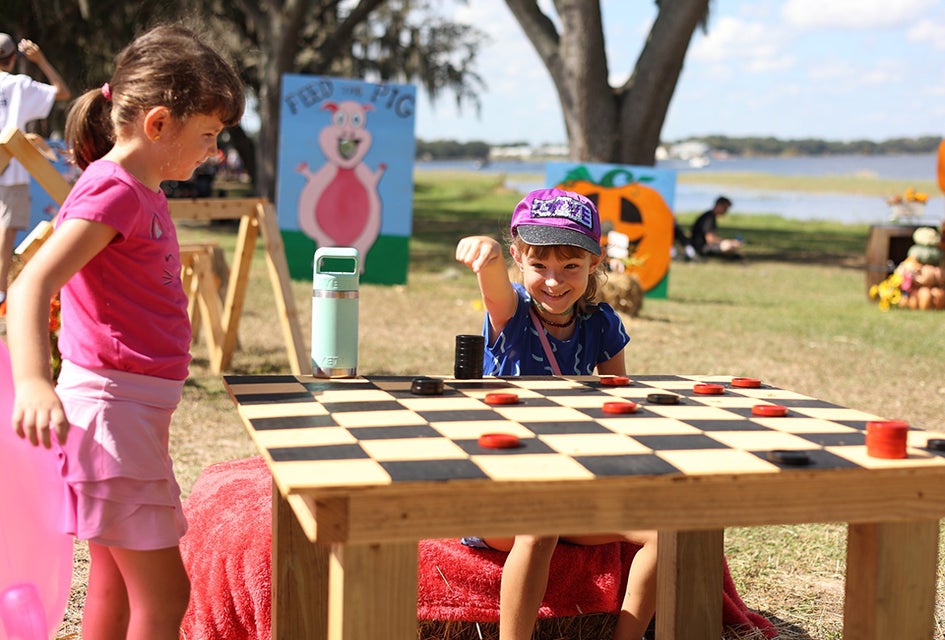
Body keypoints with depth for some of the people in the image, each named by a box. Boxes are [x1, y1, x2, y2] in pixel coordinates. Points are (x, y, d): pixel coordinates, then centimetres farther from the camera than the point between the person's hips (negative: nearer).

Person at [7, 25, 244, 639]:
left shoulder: (142, 191, 12)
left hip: (133, 408, 10)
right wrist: (33, 382, -44)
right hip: (110, 404, -10)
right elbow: (30, 287, -30)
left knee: (116, 583, 18)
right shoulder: (114, 192, -17)